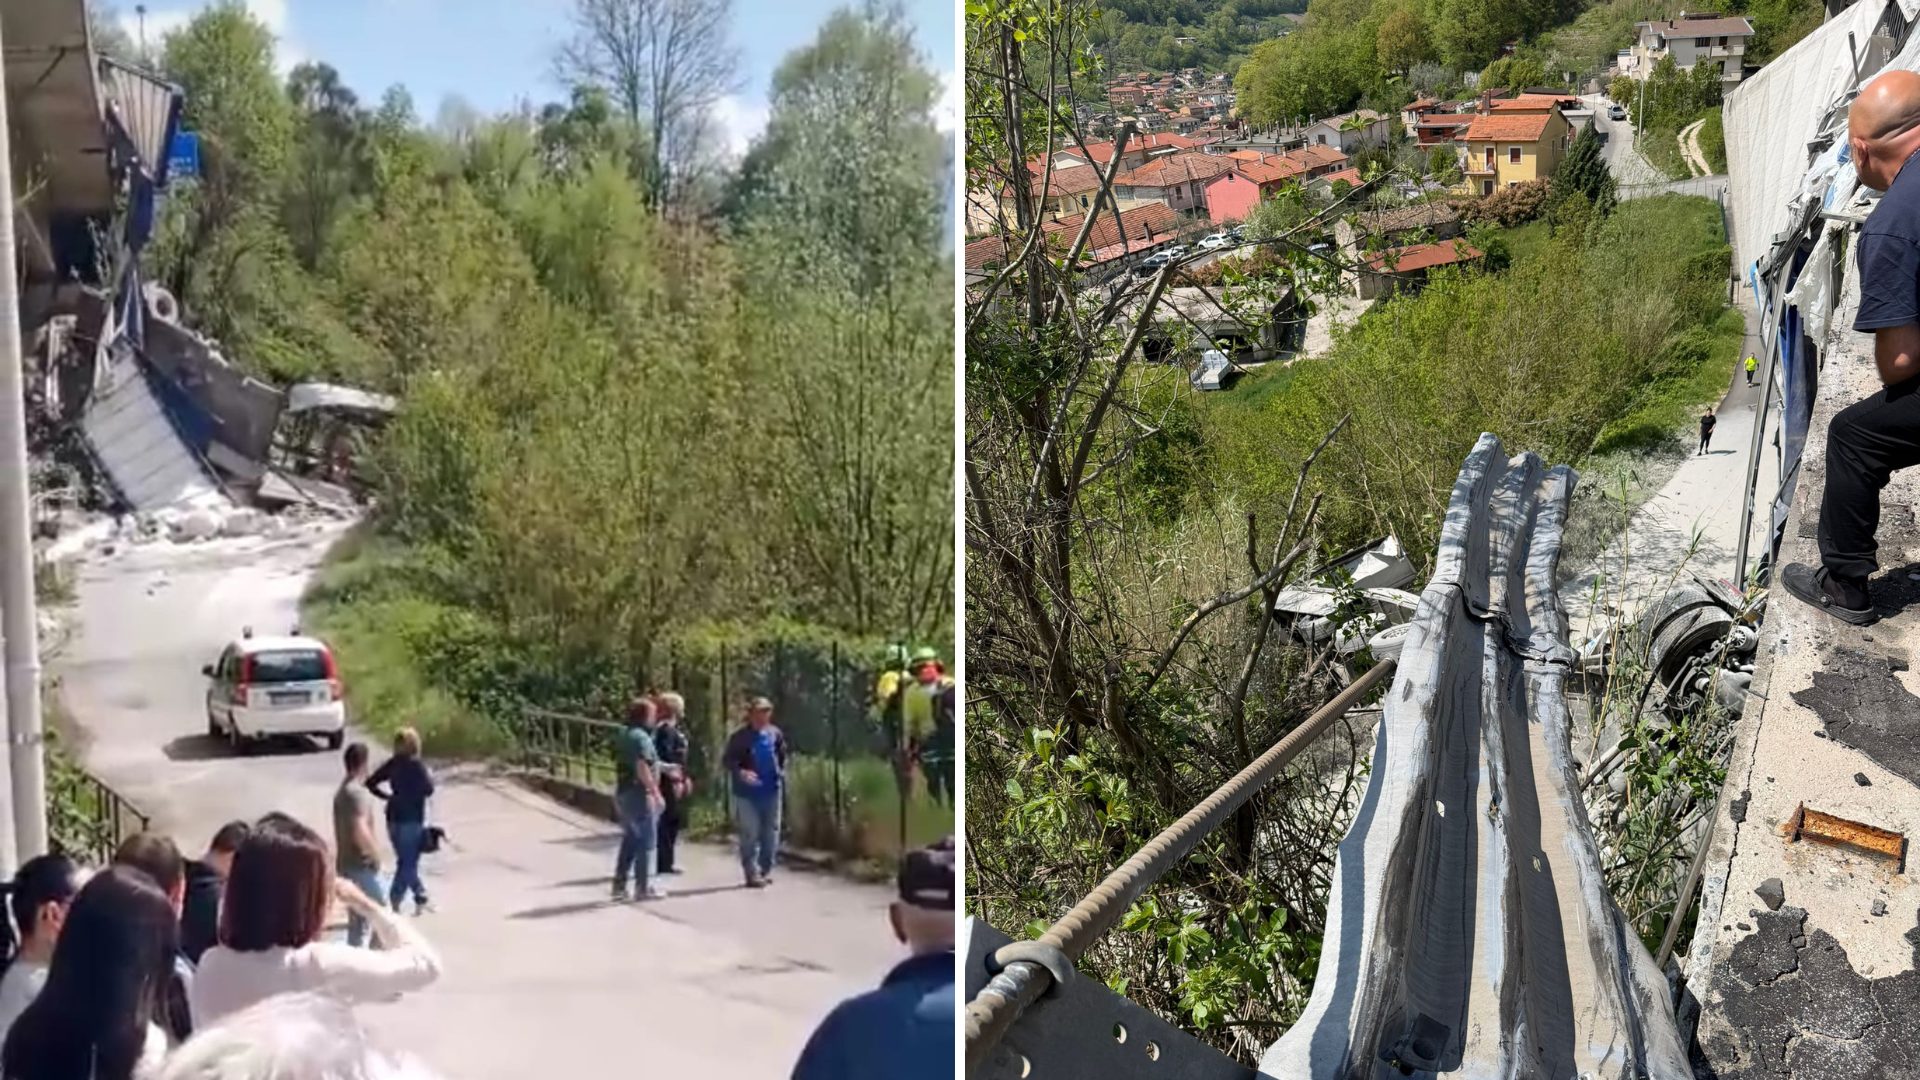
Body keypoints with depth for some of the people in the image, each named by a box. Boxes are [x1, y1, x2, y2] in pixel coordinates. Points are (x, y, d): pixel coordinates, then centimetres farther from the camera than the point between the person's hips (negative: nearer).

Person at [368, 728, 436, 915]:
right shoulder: (416, 765, -16)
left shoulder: (392, 764, 3)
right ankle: (393, 903, 1)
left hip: (394, 819, 7)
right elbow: (428, 790, -16)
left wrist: (388, 796, 11)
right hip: (411, 820, -7)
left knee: (407, 861, 17)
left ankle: (421, 899, 24)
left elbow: (371, 783, 4)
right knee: (407, 863, 2)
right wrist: (430, 776, 2)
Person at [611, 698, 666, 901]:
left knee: (629, 840, 17)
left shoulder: (621, 737, 12)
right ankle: (643, 887, 3)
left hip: (622, 793, 9)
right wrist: (656, 793, -21)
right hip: (639, 794, -9)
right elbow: (642, 769, -24)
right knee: (646, 841, 0)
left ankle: (619, 885, 18)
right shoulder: (641, 737, -17)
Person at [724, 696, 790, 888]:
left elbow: (782, 756, 19)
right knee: (750, 834, -3)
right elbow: (727, 759, -6)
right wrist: (740, 772, -22)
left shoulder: (775, 734, 3)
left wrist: (782, 773, 7)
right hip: (747, 792, -4)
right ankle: (753, 874, 2)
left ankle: (766, 870, 22)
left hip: (771, 791, 4)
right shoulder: (740, 735, -8)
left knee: (771, 832, 9)